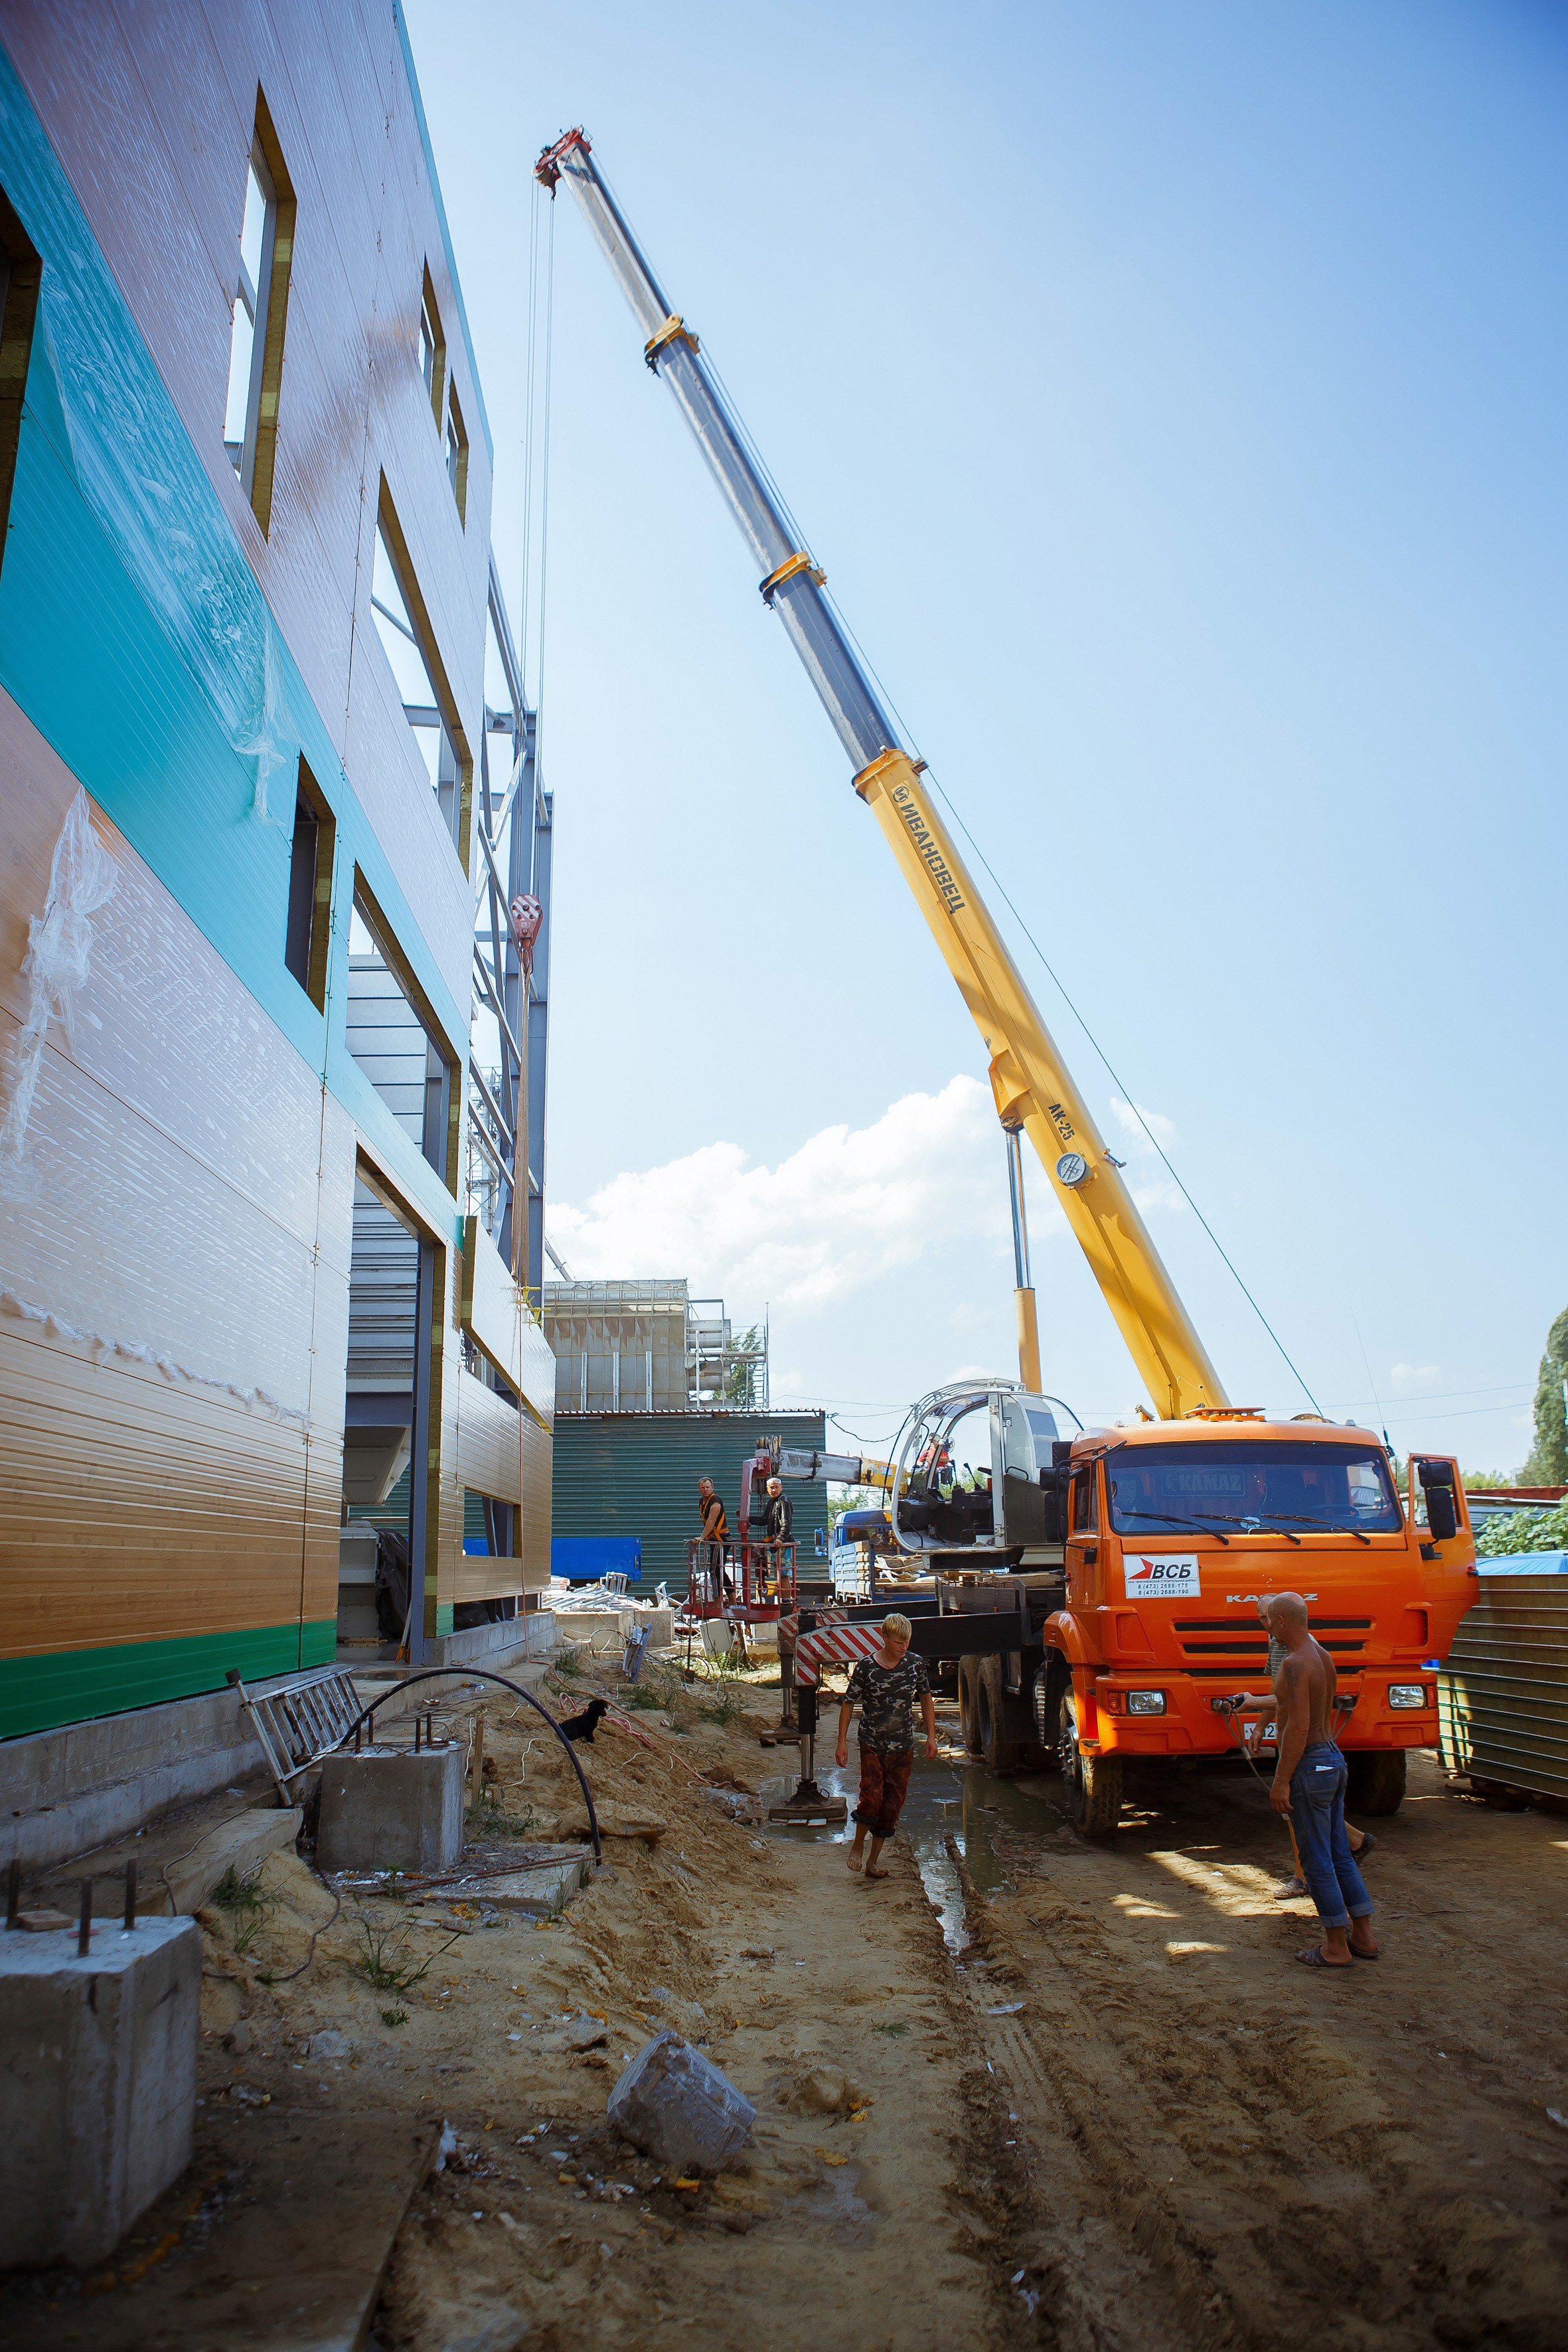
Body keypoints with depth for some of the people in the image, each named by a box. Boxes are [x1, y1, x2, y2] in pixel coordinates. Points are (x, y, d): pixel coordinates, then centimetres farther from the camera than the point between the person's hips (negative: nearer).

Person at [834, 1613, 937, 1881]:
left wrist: (931, 1736, 7)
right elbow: (848, 1704, -3)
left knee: (893, 1804, 6)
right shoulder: (866, 1667, -11)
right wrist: (842, 1743, -5)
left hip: (904, 1748, 3)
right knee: (871, 1799, -14)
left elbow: (926, 1699, 13)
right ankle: (858, 1845, 14)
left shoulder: (916, 1665, -2)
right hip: (872, 1745, -3)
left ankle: (874, 1858, 22)